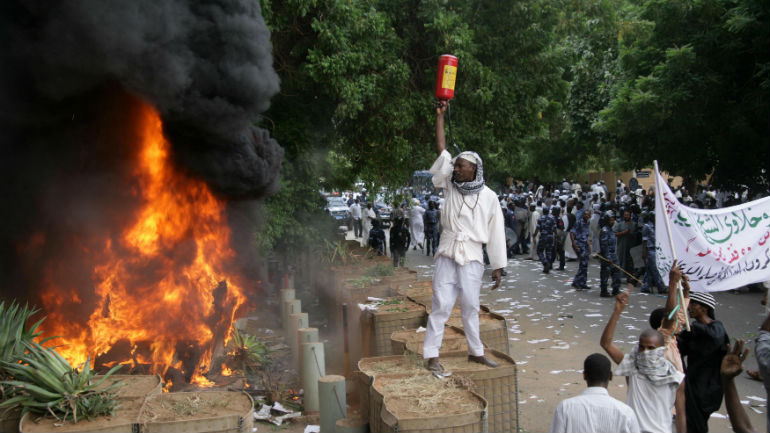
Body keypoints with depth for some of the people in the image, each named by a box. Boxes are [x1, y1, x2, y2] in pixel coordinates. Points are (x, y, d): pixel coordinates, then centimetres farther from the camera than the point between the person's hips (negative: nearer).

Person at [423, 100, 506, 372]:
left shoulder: (489, 197, 1)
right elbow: (441, 149, 2)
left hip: (472, 257, 0)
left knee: (470, 306, 10)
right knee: (441, 304, -3)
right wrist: (440, 116, 1)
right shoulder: (451, 186, 5)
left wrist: (498, 266, -1)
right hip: (447, 254, 1)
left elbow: (496, 233, 1)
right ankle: (431, 355, 0)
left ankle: (476, 352, 24)